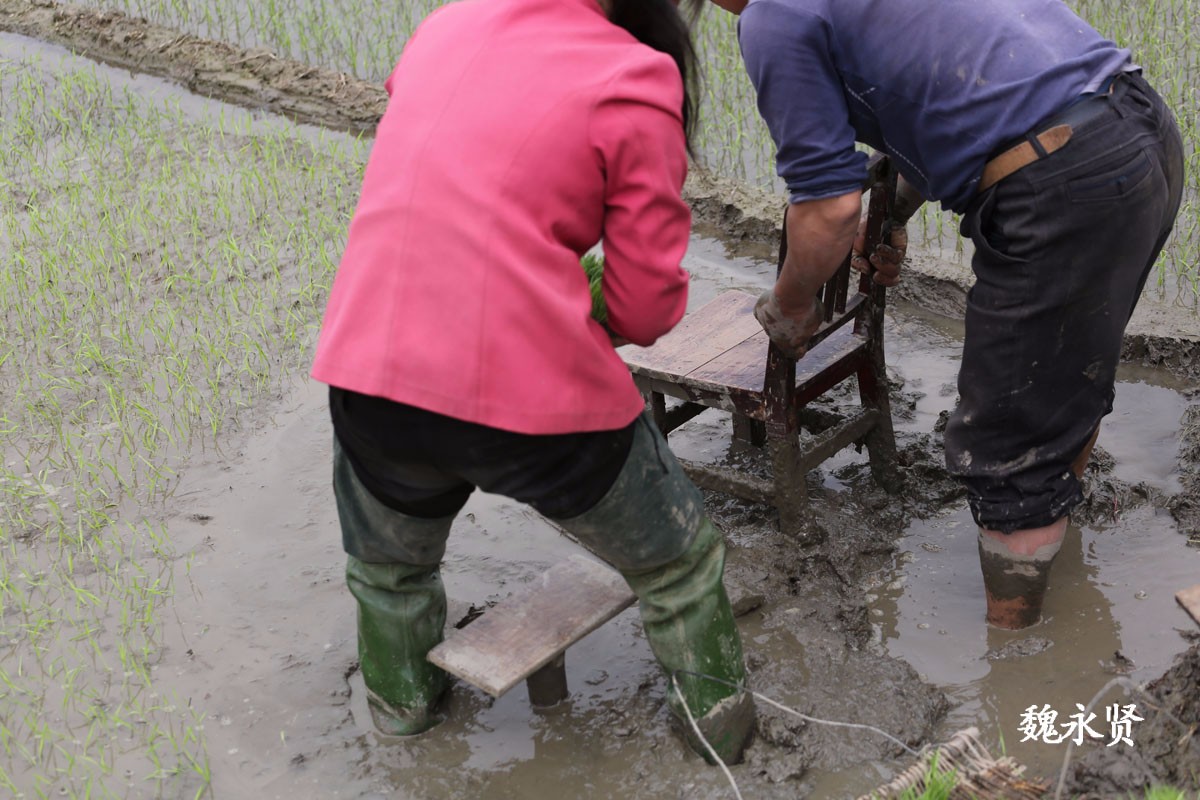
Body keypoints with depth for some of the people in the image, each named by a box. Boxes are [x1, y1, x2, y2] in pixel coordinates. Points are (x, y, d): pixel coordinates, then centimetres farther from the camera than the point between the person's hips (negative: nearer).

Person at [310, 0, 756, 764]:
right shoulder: (633, 80, -5)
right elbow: (648, 308, -5)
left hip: (371, 373, 5)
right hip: (535, 388, -4)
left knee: (388, 563, 36)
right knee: (677, 561, 24)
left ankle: (403, 700, 57)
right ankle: (719, 717, 41)